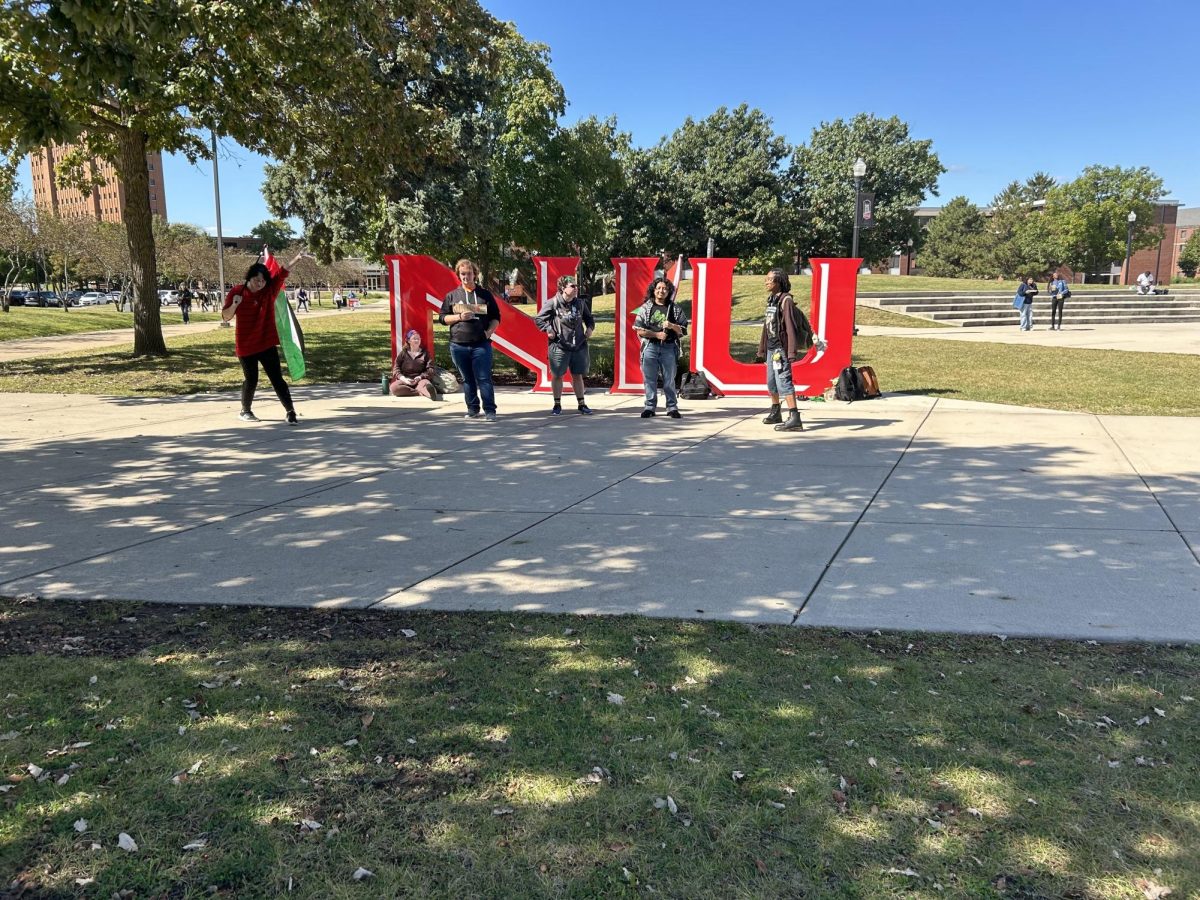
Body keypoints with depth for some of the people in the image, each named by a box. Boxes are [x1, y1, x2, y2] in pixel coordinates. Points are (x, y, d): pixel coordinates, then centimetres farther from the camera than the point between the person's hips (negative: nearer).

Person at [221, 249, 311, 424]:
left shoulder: (270, 290, -2)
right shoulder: (236, 291, -6)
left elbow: (283, 272, -15)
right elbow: (225, 317, -3)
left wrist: (297, 257, -28)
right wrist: (234, 305, -23)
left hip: (267, 343, 1)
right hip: (245, 345, -1)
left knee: (277, 378, -1)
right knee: (251, 379, 7)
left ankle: (291, 411, -3)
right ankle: (245, 411, 27)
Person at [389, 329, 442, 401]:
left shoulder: (425, 353, 13)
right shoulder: (403, 353, 14)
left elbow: (430, 369, 4)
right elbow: (396, 368, 6)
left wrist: (420, 377, -14)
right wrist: (403, 378, -14)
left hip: (420, 379, -1)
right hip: (405, 380, 1)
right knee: (393, 387, -33)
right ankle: (421, 392, -41)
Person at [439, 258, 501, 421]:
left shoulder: (485, 294, 8)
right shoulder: (451, 296, 9)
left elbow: (496, 317, 10)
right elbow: (442, 317, 8)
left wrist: (489, 331, -7)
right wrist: (459, 317, -8)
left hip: (481, 344, -2)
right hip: (458, 345, 2)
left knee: (484, 378, -6)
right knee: (467, 379, 9)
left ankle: (490, 410, -5)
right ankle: (472, 409, 17)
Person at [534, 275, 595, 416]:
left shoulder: (580, 303, 7)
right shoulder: (553, 303, -7)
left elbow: (589, 318, 22)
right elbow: (539, 318, -2)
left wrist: (590, 328, 4)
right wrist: (548, 329, -13)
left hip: (579, 346, 3)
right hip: (559, 346, -3)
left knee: (577, 375, 8)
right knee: (557, 375, 5)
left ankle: (581, 404, 17)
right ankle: (557, 405, 19)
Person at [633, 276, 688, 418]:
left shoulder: (675, 309, 9)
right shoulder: (645, 308, 8)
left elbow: (682, 331, 8)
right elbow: (639, 331, 1)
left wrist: (672, 326, -12)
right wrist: (657, 334, -10)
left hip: (669, 348, 0)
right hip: (650, 347, 0)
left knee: (669, 380, 2)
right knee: (649, 379, 2)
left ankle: (672, 407, 9)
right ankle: (650, 407, 10)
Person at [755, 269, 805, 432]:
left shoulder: (786, 300, -12)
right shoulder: (771, 300, 13)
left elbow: (790, 327, -17)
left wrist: (792, 351, -22)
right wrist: (762, 349, 19)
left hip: (781, 349, -9)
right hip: (771, 348, 9)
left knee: (783, 382, -15)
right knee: (771, 383, 17)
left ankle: (794, 418, -19)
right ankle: (775, 413, 33)